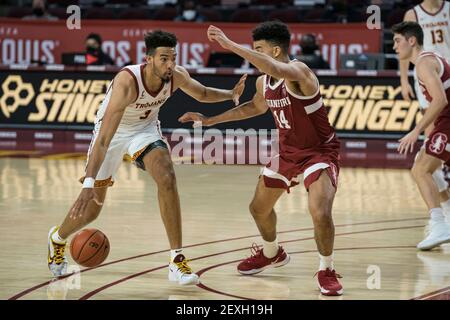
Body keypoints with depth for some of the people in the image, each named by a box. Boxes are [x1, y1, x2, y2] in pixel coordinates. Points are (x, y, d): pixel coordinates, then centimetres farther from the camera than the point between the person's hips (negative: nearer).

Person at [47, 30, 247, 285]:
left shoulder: (177, 76, -22)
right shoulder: (127, 82, -39)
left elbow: (202, 94, 5)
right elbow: (104, 138, -44)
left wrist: (231, 94, -16)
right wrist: (89, 183, -51)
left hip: (146, 127, 3)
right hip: (113, 130, -3)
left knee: (167, 177, -25)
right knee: (90, 207, 5)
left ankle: (177, 260, -20)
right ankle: (57, 238, 41)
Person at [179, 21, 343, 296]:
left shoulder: (299, 72, -28)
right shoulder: (263, 82, -3)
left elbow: (276, 69, -52)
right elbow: (256, 107, 21)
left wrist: (231, 45, -50)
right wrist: (210, 120, 21)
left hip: (320, 152, -8)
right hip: (289, 152, 8)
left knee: (320, 213, -26)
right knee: (259, 208, 17)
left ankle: (327, 271, -2)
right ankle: (272, 254, 47)